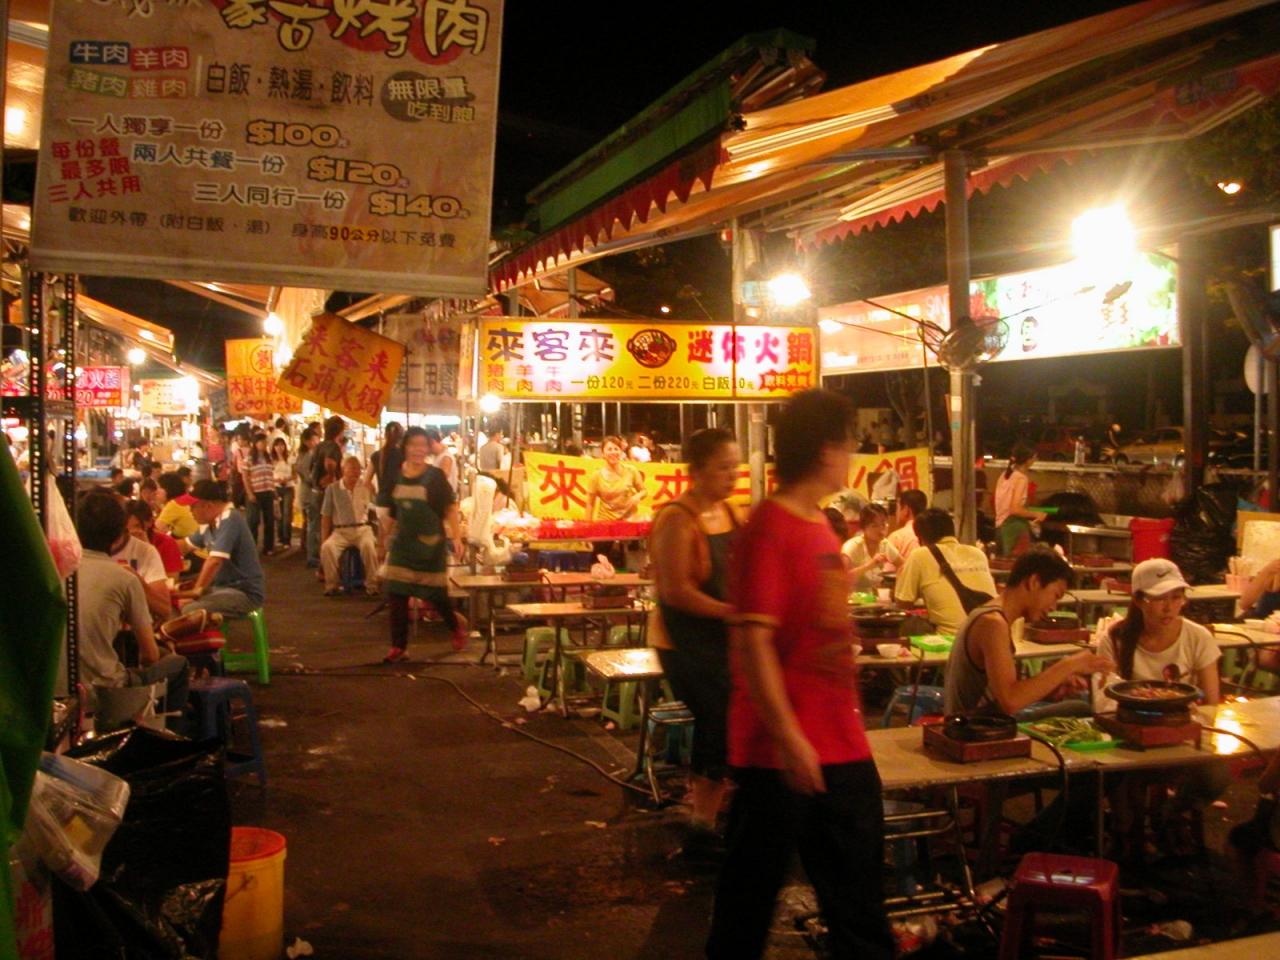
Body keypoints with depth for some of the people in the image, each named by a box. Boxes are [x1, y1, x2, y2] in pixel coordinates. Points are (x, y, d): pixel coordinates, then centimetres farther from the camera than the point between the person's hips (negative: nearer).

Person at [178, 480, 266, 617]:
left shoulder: (229, 520, -20)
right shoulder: (210, 523, 8)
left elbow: (215, 561, -25)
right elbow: (186, 545, 23)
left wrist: (198, 590, -16)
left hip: (245, 593, -9)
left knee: (190, 611, -25)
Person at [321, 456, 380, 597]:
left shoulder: (366, 486, 8)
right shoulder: (332, 489, 7)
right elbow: (326, 517, 8)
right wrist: (323, 540, 1)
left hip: (362, 529, -1)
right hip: (340, 531, 1)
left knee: (368, 545, -34)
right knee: (327, 547, -30)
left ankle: (371, 585, -22)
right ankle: (331, 586, -15)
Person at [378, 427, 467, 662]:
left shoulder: (435, 476, -8)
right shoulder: (396, 476, 2)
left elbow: (450, 507, -7)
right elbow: (390, 512, 12)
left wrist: (456, 537, -13)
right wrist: (386, 537, 15)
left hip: (431, 543, -3)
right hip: (403, 543, 3)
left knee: (435, 594, 6)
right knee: (396, 595, -1)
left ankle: (456, 624, 36)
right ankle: (398, 647, 7)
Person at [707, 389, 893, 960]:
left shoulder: (819, 527, 11)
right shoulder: (769, 530, -16)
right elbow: (751, 643, -21)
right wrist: (789, 738, -22)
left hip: (841, 747, 9)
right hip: (782, 755, -9)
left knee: (858, 891, 17)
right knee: (752, 890, 7)